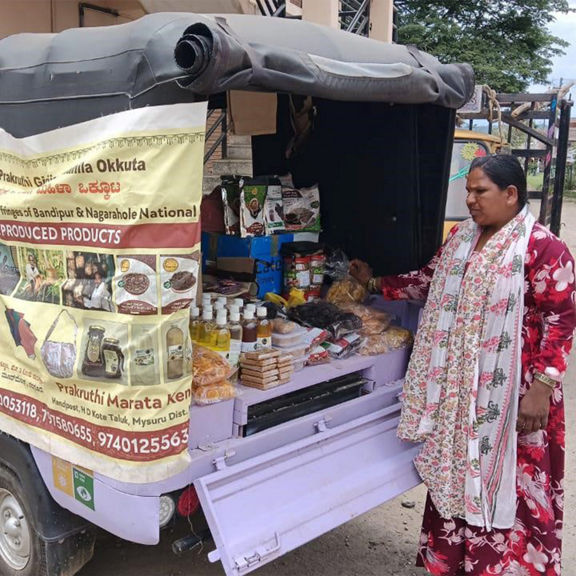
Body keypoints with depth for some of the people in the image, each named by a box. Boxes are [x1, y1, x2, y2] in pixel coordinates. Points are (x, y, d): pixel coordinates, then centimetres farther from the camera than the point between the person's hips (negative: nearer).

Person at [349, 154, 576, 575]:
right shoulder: (460, 239, 8)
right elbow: (430, 282, 19)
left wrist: (541, 389, -18)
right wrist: (376, 283, 17)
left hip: (510, 393, -7)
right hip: (457, 389, 7)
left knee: (507, 480, 3)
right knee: (455, 471, 16)